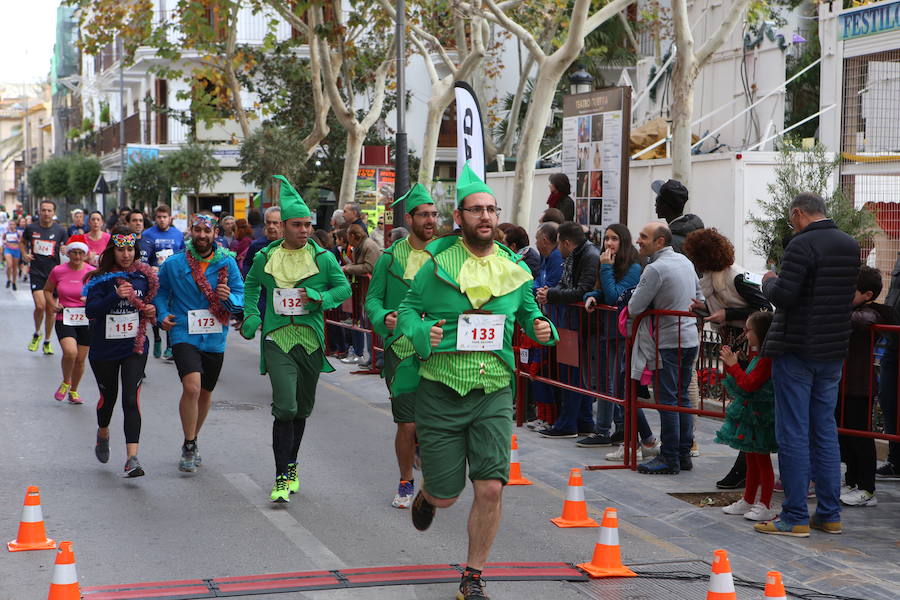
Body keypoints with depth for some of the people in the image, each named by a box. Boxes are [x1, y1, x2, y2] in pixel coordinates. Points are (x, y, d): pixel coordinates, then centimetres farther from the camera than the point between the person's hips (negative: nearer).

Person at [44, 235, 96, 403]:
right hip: (64, 320, -1)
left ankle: (73, 391, 32)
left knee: (80, 359, 8)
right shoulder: (58, 271, -3)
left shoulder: (92, 272, -5)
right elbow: (47, 290, 13)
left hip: (86, 321, 1)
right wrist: (53, 304, -4)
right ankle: (65, 382, 4)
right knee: (70, 352, -24)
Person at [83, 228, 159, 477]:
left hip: (134, 347, 0)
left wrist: (153, 310, -5)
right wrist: (115, 296, -32)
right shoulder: (101, 278, -8)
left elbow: (153, 301, 18)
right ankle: (103, 434, 50)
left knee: (131, 399, -12)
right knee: (108, 396, 17)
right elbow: (90, 311, -19)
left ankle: (132, 459, -17)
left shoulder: (144, 276, 1)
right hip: (104, 349, 0)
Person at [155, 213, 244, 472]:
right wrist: (162, 314, -3)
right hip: (184, 335, -3)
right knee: (192, 387, -22)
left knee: (205, 393, 15)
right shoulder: (173, 263, 1)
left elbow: (241, 297, 1)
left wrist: (229, 297, -20)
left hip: (214, 338, 3)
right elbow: (160, 292, 14)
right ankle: (189, 447, -8)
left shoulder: (228, 263, 2)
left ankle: (192, 442, 38)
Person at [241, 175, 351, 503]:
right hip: (278, 340, -2)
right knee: (285, 407, -15)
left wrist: (320, 298, -12)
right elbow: (251, 284, 22)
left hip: (311, 340, 2)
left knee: (303, 408, 14)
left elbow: (344, 287, 7)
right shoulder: (265, 257, 4)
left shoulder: (322, 258, 2)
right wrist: (251, 317, 9)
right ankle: (282, 476, -13)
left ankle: (291, 466, 33)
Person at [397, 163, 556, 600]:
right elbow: (407, 310, 5)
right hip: (441, 391, -2)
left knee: (490, 488, -8)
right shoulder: (437, 265, -3)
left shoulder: (514, 270, 6)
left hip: (493, 394, 2)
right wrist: (421, 333, -16)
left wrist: (542, 329, -3)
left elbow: (528, 313, 20)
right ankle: (425, 495, 46)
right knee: (445, 495, 5)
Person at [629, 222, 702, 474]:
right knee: (682, 397, 13)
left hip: (668, 343, -8)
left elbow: (634, 308, -15)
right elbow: (700, 298, 21)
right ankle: (684, 454, 17)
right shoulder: (685, 261, 10)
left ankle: (669, 458, -1)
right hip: (690, 338, 8)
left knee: (667, 400, -3)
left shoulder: (655, 269, -17)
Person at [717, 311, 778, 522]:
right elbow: (746, 381, 17)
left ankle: (765, 505, 5)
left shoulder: (767, 359, -21)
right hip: (749, 414, 10)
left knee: (762, 460, -2)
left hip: (759, 417, -10)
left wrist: (734, 365, -15)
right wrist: (730, 363, 10)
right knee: (751, 459, 18)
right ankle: (748, 500, 28)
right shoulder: (755, 355, 11)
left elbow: (750, 384, -24)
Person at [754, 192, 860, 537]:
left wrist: (769, 282, -1)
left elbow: (783, 296, -21)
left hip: (796, 352, -7)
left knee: (792, 434, -2)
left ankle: (795, 518, -1)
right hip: (833, 353, 7)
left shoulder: (802, 245, -16)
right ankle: (829, 515, 16)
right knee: (825, 431, 13)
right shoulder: (850, 246, 10)